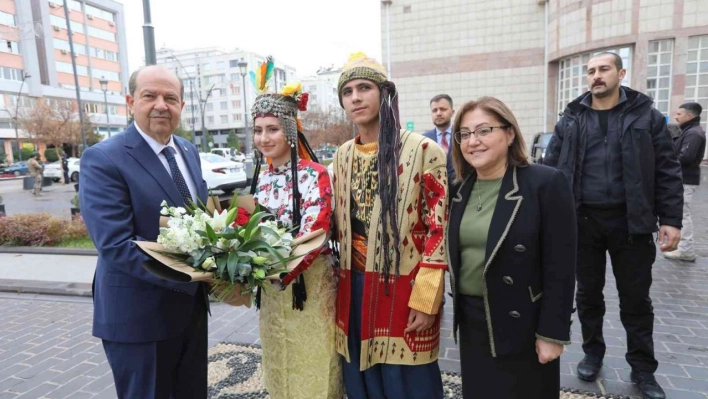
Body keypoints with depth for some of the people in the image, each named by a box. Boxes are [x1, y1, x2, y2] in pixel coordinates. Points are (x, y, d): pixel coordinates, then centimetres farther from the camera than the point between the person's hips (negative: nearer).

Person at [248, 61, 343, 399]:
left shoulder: (314, 174, -14)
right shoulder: (262, 179, 6)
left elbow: (313, 235, -20)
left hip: (309, 284, -6)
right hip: (271, 288, 7)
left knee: (312, 368, 9)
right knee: (281, 366, 21)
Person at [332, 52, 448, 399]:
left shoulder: (423, 150, -10)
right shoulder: (343, 156, 8)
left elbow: (439, 230, -11)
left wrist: (425, 300, -13)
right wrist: (341, 286, 12)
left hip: (404, 289, -5)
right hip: (355, 288, 5)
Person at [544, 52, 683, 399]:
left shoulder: (646, 116, 1)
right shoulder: (571, 120, 4)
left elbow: (667, 172, 0)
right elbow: (550, 169, 3)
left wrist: (670, 220, -6)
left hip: (631, 221, -1)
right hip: (583, 220, 1)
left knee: (635, 298, 9)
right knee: (588, 292, 13)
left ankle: (643, 368, 26)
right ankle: (592, 353, 33)